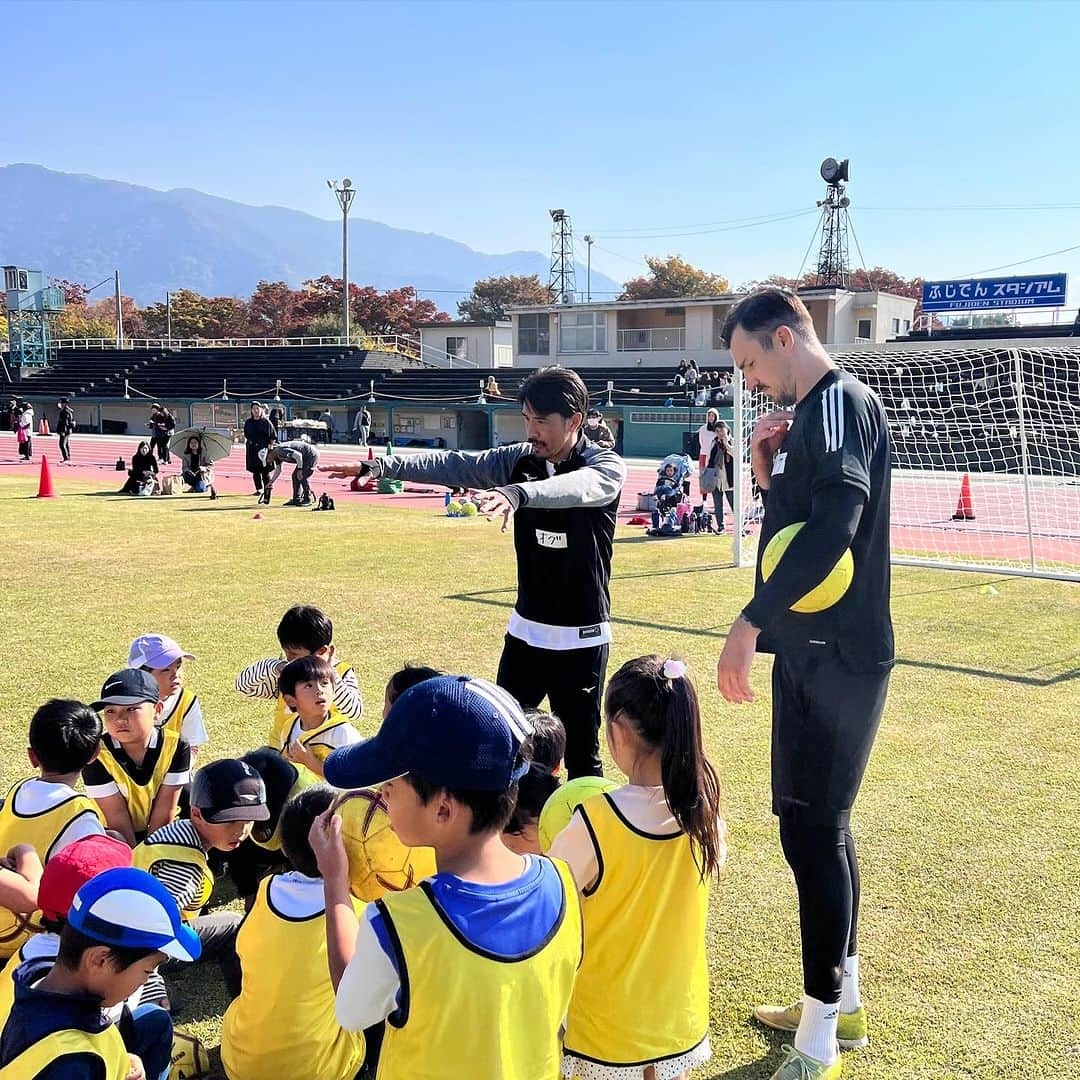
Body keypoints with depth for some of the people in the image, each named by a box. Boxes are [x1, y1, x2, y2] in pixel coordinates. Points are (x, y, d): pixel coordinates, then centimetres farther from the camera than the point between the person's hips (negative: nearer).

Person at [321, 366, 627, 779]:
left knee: (581, 753, 1)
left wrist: (517, 493, -55)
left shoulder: (606, 467, -14)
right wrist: (377, 465, -12)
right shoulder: (520, 459, 2)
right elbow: (453, 465, 0)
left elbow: (575, 486, -36)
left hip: (581, 637, -5)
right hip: (526, 629, 6)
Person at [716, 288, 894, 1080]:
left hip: (836, 658, -10)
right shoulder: (815, 410, 16)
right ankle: (840, 1002, 31)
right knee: (819, 823, 17)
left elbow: (836, 523, -28)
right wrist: (770, 472, 4)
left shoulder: (841, 400, -14)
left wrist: (752, 621, -30)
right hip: (816, 653, 10)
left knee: (811, 829, -6)